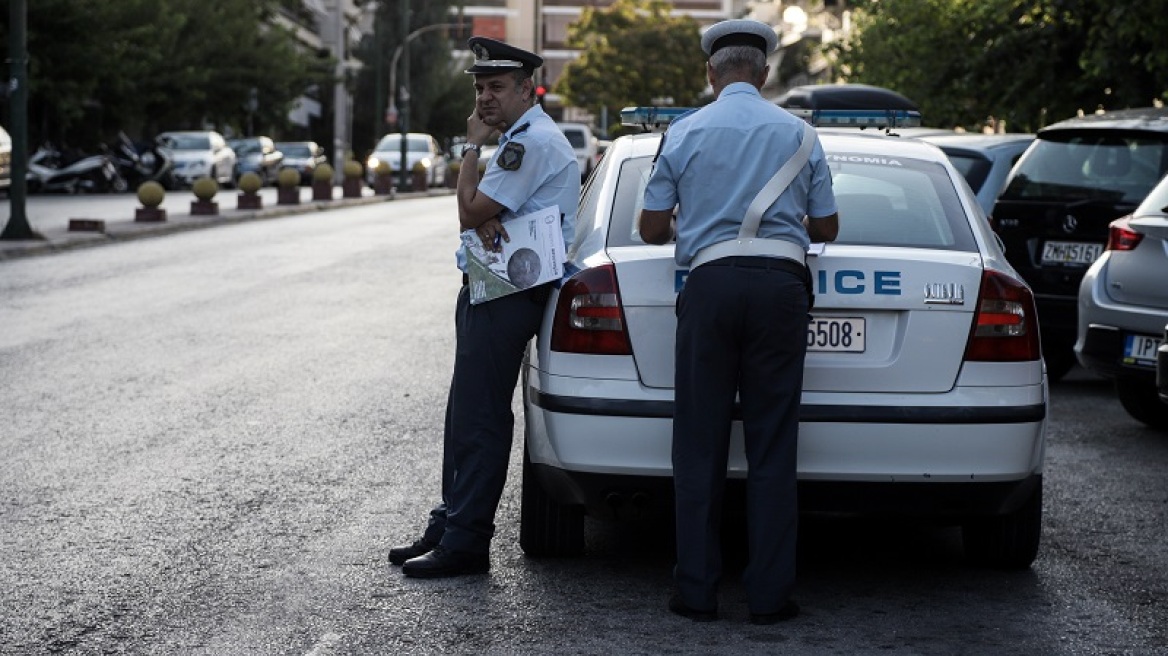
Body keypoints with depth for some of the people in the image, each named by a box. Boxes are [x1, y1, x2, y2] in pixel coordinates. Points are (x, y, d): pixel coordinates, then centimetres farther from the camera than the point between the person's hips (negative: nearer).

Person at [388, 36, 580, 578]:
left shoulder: (532, 142, -15)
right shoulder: (521, 138, 19)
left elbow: (471, 212, -16)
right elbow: (477, 212, 16)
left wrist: (471, 146, -5)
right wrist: (485, 220, -7)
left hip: (507, 294, -11)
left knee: (480, 417, -9)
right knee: (465, 414, 15)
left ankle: (465, 543, -6)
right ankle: (449, 525, 22)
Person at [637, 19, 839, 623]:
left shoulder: (685, 132, 6)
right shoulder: (798, 133, 9)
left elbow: (652, 228, 8)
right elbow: (826, 228, 16)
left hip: (711, 280, -1)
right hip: (781, 283, 1)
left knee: (700, 443, 6)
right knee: (772, 445, 4)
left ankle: (696, 591, 7)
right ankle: (769, 595, 4)